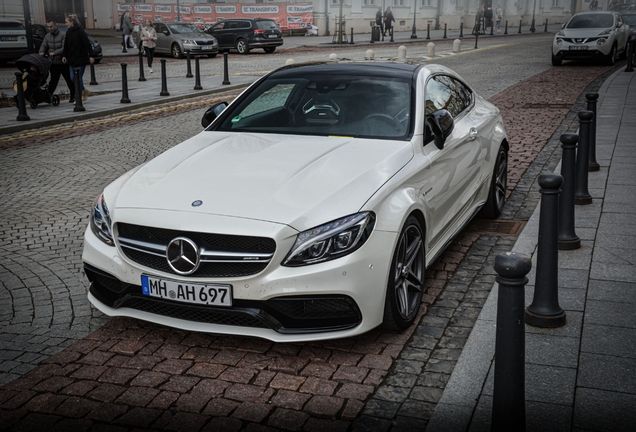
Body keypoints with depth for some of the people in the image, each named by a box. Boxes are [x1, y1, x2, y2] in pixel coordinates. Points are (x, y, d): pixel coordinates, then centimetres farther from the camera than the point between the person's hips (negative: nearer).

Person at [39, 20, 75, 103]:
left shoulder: (63, 35, -11)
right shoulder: (47, 36, 10)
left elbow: (64, 48, -20)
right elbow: (43, 45, 5)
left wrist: (55, 53, -31)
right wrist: (41, 52, -18)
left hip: (63, 62, -5)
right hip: (53, 63, 5)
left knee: (69, 80, 5)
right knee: (53, 80, 6)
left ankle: (73, 96, 16)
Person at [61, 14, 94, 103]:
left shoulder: (80, 31, -11)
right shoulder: (69, 32, 11)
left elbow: (87, 44, -15)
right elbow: (66, 46, 15)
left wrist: (91, 56, -20)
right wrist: (64, 55, 4)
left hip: (81, 59, -7)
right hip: (71, 59, 7)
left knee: (78, 78, -4)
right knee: (73, 78, 7)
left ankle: (78, 97, 4)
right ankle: (82, 92, 25)